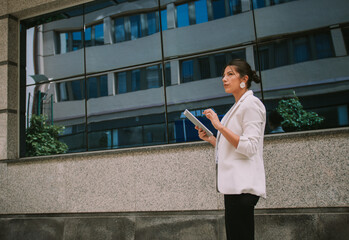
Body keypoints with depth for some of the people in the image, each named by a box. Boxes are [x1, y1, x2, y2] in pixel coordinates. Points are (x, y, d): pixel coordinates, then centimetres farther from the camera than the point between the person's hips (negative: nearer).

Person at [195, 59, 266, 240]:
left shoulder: (251, 104, -6)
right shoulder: (237, 107, 22)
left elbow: (249, 147, -17)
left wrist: (220, 126, -19)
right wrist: (210, 139, 12)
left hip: (243, 185, -10)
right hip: (234, 184, 10)